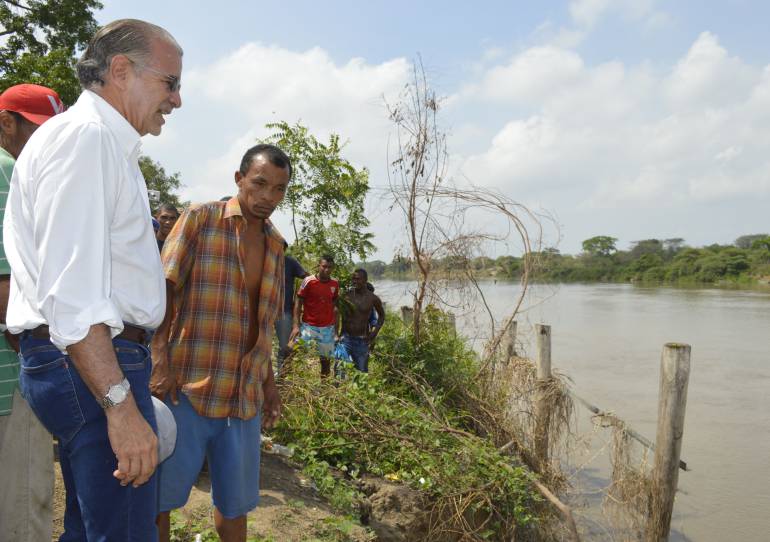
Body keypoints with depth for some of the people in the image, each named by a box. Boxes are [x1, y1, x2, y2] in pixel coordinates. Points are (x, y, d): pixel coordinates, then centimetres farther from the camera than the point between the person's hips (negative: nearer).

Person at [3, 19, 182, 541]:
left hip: (100, 360, 11)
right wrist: (120, 404, -26)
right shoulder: (84, 135, -12)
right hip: (88, 365, -11)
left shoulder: (108, 144, 20)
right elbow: (71, 292, -23)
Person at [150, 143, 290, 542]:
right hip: (188, 386, -5)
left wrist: (269, 382, 17)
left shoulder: (275, 244, 13)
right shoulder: (201, 219, -3)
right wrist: (160, 361, -17)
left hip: (246, 396, 5)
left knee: (236, 500, 16)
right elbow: (162, 289, -8)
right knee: (159, 495, 7)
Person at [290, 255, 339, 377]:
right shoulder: (308, 281, -7)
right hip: (308, 325, -3)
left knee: (326, 358, 8)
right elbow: (298, 303, -3)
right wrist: (296, 325, -11)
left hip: (327, 328, 3)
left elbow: (335, 306, 10)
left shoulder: (335, 284, 3)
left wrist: (336, 329, 5)